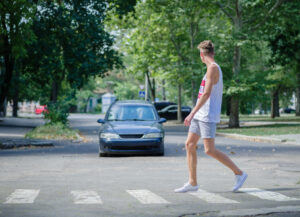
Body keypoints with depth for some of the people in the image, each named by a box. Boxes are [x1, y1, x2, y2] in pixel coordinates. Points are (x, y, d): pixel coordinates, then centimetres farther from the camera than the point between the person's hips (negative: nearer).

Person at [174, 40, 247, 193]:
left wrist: (192, 113, -24)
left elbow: (206, 94, -22)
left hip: (208, 116, -9)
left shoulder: (213, 68, -13)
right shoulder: (212, 68, 16)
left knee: (210, 150, -9)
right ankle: (192, 183, 9)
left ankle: (239, 173, 3)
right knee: (189, 144, 5)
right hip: (200, 116, 9)